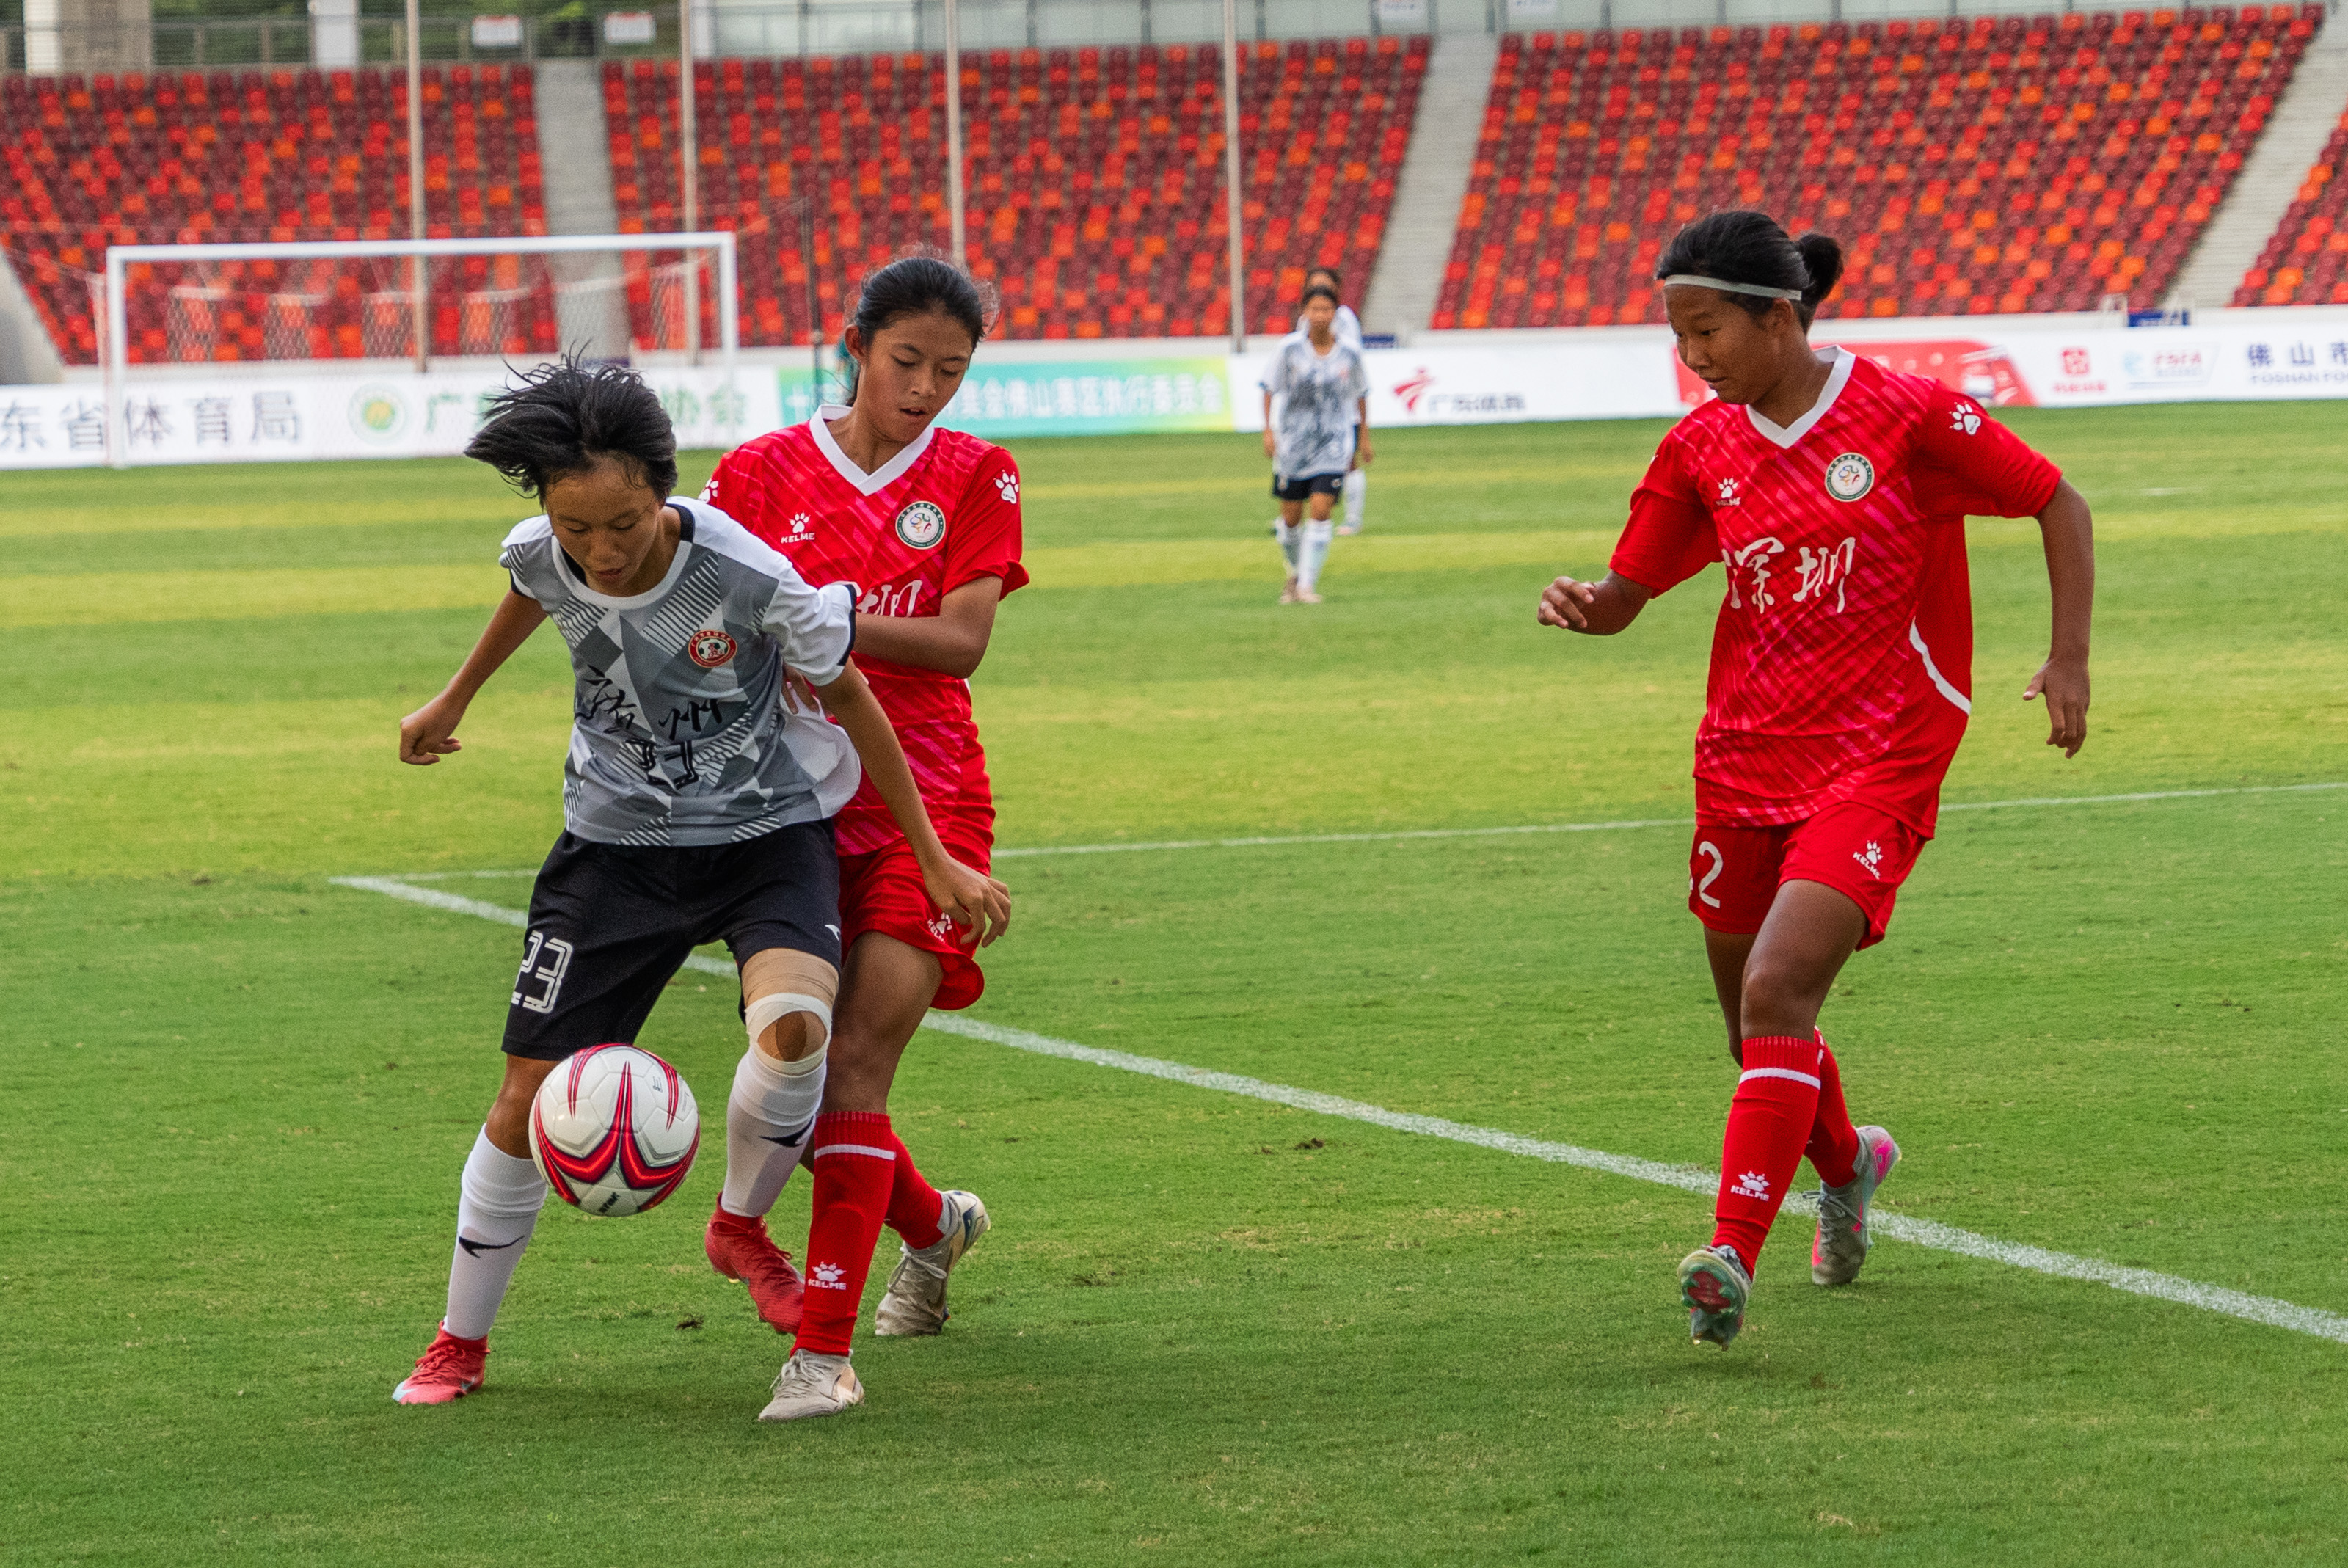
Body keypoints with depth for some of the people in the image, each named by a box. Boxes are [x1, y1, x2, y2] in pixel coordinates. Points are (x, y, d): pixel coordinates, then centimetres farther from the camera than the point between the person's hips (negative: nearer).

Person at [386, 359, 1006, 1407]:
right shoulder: (541, 557, -15)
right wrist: (454, 701, 30)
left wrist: (933, 860, -4)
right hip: (616, 845, 3)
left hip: (765, 832, -3)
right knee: (528, 1102, 0)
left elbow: (848, 700, -10)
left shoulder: (751, 578, -27)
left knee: (793, 1026, -32)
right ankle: (461, 1342, 22)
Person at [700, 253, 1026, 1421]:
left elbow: (962, 641, -6)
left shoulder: (975, 477, 4)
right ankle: (933, 1223, 36)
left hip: (923, 797, -2)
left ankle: (823, 1347, -15)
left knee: (857, 1062, -14)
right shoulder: (764, 473, 5)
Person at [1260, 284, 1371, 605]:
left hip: (1334, 444, 0)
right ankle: (1296, 574, 33)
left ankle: (1308, 585, -10)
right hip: (1293, 442, 1)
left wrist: (1363, 437, 16)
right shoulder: (1289, 348, -6)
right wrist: (1268, 430, -7)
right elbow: (1270, 388, 1)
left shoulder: (1349, 355, -3)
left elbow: (1360, 395, 12)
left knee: (1321, 510, -14)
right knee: (1291, 517, 7)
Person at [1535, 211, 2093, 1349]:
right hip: (1744, 765, 5)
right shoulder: (1701, 447, 5)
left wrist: (2068, 660, -4)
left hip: (1876, 765, -5)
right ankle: (1845, 1165, 46)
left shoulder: (1907, 415, -8)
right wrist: (1582, 606, -13)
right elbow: (1628, 592, 11)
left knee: (1776, 994, -22)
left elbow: (2057, 505, 2)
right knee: (1755, 1020, 13)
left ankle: (1731, 1257, -25)